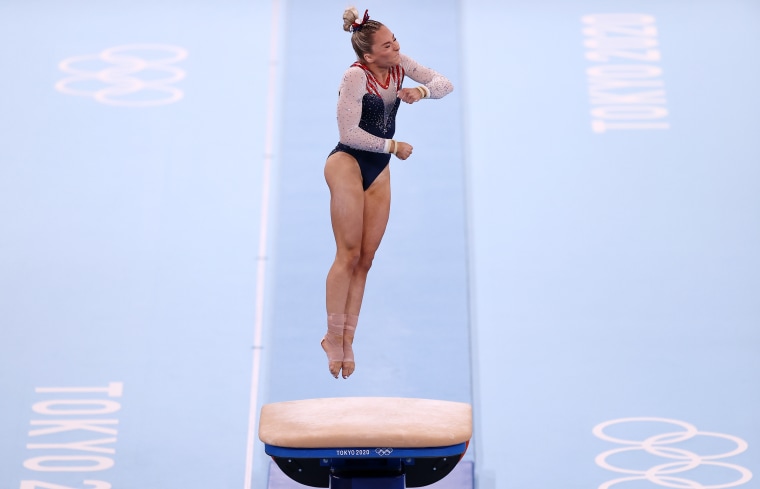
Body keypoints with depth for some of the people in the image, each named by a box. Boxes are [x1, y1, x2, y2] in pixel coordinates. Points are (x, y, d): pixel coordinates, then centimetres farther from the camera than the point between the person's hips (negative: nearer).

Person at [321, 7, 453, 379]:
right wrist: (393, 146, -12)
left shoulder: (400, 65, 1)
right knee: (349, 254, -11)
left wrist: (421, 90, -17)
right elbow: (349, 133, -19)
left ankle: (346, 339, 10)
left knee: (365, 259, 3)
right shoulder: (355, 75, -17)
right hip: (347, 163, -6)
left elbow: (445, 84, 4)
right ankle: (333, 337, 0)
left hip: (379, 171, 7)